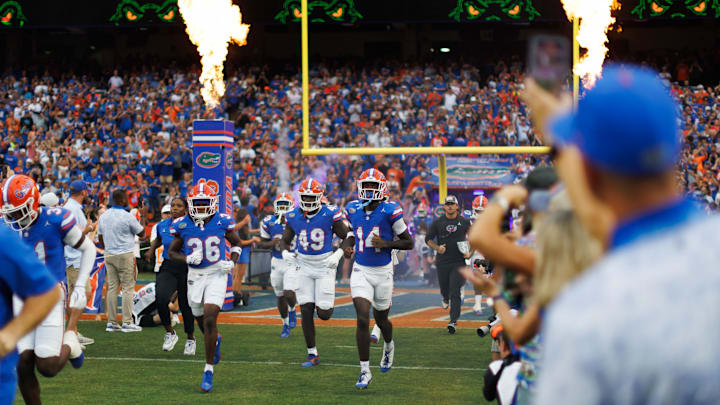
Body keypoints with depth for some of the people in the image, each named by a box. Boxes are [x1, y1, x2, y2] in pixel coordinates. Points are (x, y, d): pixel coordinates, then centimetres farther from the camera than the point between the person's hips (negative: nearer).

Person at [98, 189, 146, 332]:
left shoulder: (103, 216, 6)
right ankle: (127, 322, -4)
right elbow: (142, 234, -3)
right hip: (125, 256, -6)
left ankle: (111, 322, 8)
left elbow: (100, 238, 15)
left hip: (109, 256, 6)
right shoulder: (127, 217, -14)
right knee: (128, 287, -2)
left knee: (112, 287, 8)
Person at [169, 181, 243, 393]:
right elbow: (173, 251, 4)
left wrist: (232, 262, -8)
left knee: (210, 321, -15)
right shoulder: (182, 225, -5)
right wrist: (187, 258, -16)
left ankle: (209, 369, -7)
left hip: (217, 274, -3)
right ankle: (216, 340, 53)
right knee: (201, 321, 15)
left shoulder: (222, 222, -7)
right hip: (194, 276, 3)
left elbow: (236, 243, 9)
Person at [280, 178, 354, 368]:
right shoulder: (293, 217, -1)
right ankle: (312, 354, 7)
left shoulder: (329, 215, -11)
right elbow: (285, 240, 13)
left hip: (325, 266, -3)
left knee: (323, 314, -6)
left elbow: (347, 237, -1)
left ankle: (325, 305, 34)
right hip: (304, 268, 3)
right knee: (306, 312, -3)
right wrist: (285, 252, -7)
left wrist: (339, 254, -16)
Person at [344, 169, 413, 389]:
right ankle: (365, 371, -9)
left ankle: (389, 346, 51)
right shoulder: (353, 210, -1)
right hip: (361, 271, 2)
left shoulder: (390, 212, -13)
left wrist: (385, 243, -21)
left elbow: (409, 243, -7)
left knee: (380, 319, 15)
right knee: (362, 319, -12)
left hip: (383, 272, -2)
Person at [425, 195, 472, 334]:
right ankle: (446, 298, 51)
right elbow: (428, 239, 6)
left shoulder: (464, 222, 3)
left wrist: (470, 252, 2)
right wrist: (437, 248, -13)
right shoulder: (437, 222, 2)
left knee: (455, 293, -10)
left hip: (458, 262, -1)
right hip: (442, 263, 1)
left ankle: (453, 322, -9)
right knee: (444, 289, 13)